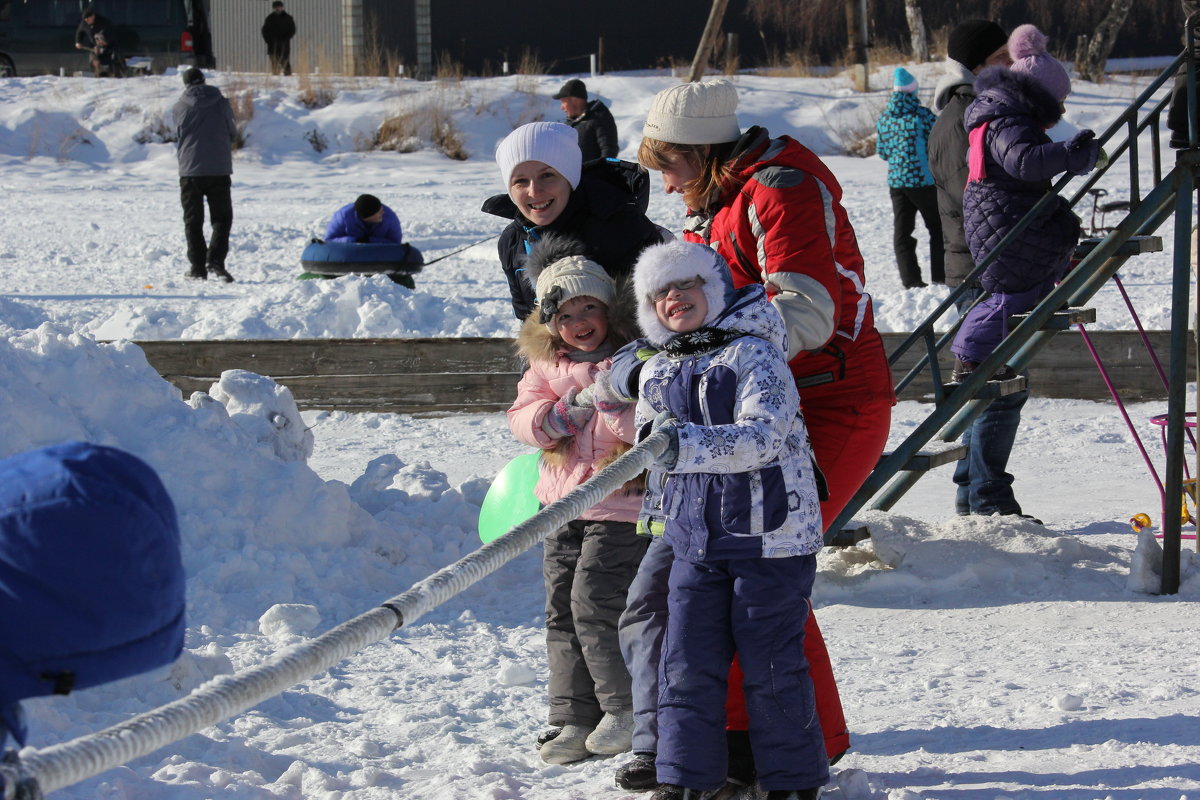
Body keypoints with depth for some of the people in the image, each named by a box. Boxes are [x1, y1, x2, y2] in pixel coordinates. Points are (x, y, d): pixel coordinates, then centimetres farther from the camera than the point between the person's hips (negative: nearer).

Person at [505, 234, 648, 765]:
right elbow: (521, 417, 3)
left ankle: (627, 709, 5)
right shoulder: (546, 364, 9)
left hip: (620, 505, -7)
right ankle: (575, 720, 16)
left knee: (595, 604, -12)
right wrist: (561, 415, -15)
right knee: (562, 611, 8)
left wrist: (616, 403, -31)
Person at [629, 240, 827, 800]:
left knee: (770, 666, 0)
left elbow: (764, 436, -27)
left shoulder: (754, 355, -11)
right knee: (686, 662, 3)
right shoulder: (657, 374, 11)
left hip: (770, 536, -6)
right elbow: (654, 461, 22)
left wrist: (689, 445, -39)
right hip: (694, 539, 6)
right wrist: (655, 523, 21)